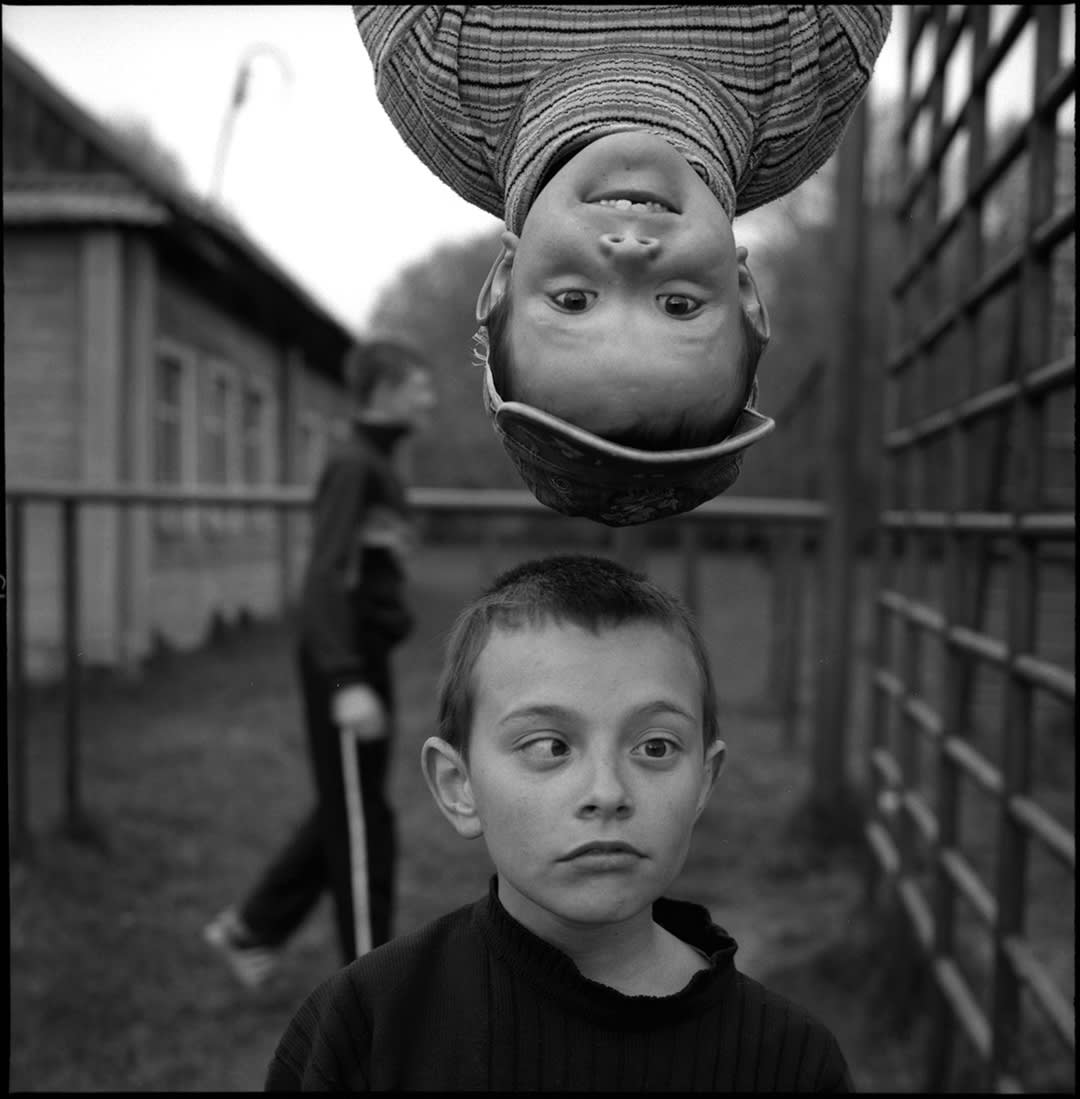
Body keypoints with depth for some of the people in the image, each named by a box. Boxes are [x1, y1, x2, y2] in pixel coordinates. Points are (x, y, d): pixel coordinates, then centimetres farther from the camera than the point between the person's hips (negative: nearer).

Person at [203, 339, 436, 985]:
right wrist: (346, 681, -32)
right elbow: (327, 577, -24)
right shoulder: (353, 467, -15)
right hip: (346, 664, -9)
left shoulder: (381, 468, 12)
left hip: (367, 658, 9)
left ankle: (253, 929, 31)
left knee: (345, 813, 18)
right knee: (361, 822, 2)